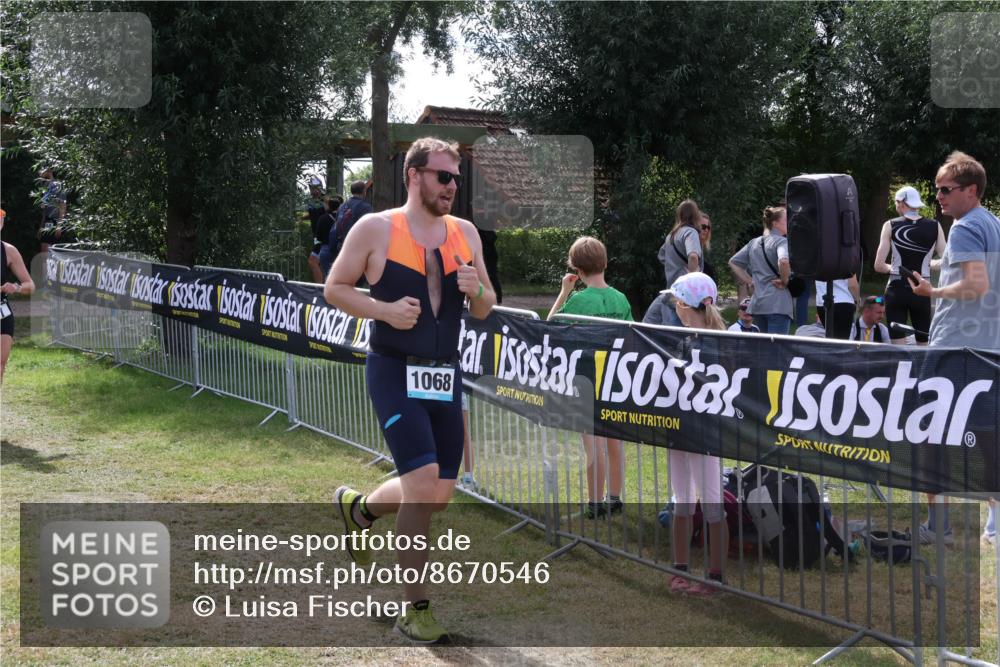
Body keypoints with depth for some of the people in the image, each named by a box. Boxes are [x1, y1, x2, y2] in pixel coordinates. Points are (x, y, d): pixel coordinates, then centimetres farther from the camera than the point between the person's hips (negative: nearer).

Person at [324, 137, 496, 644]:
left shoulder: (465, 233, 8)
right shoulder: (375, 228, -6)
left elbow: (484, 310, 14)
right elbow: (334, 288, -1)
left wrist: (477, 291, -9)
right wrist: (384, 310, -17)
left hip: (444, 376, 6)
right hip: (394, 372, -6)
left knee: (439, 495, 8)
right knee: (423, 480, -17)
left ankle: (358, 509, 40)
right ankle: (414, 611, -3)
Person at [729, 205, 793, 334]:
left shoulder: (754, 243, 15)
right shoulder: (781, 241, -7)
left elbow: (733, 262, 20)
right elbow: (784, 261, -28)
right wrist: (785, 281, -12)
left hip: (757, 304, 7)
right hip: (777, 304, -7)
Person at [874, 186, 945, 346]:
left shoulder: (891, 226, -3)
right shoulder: (935, 226, 1)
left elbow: (879, 266, -6)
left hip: (897, 290, -1)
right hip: (922, 291, 1)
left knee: (898, 348, 2)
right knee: (924, 346, 13)